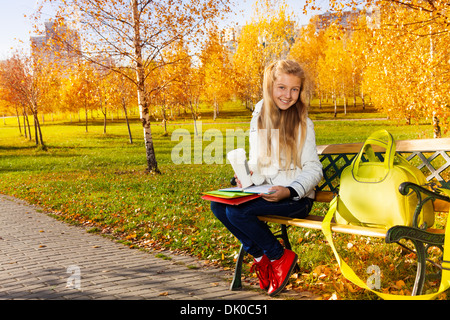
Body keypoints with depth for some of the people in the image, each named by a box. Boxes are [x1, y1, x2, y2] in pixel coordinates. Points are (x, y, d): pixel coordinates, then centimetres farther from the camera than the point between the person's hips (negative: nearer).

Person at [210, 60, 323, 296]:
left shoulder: (303, 123, -8)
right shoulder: (259, 118, 8)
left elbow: (313, 170, -8)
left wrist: (289, 191, -24)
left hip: (295, 198, -6)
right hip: (263, 192, 7)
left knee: (237, 212, -25)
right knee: (218, 205, -13)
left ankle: (280, 257, -3)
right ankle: (261, 257, 0)